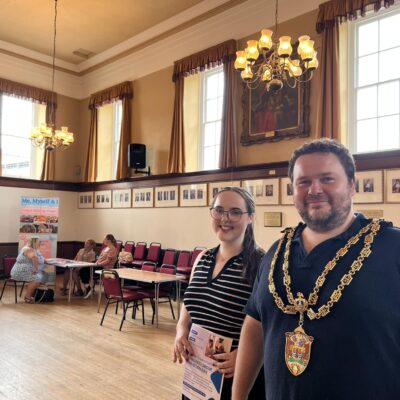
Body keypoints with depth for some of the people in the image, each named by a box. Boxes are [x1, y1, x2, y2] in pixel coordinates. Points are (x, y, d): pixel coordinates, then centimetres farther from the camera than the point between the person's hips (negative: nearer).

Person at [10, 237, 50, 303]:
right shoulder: (29, 250, -19)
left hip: (28, 271, 11)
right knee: (37, 278, -29)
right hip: (21, 272, -11)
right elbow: (34, 257, -41)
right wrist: (36, 269, -35)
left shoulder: (34, 249, 13)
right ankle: (27, 297, -17)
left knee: (44, 275, 3)